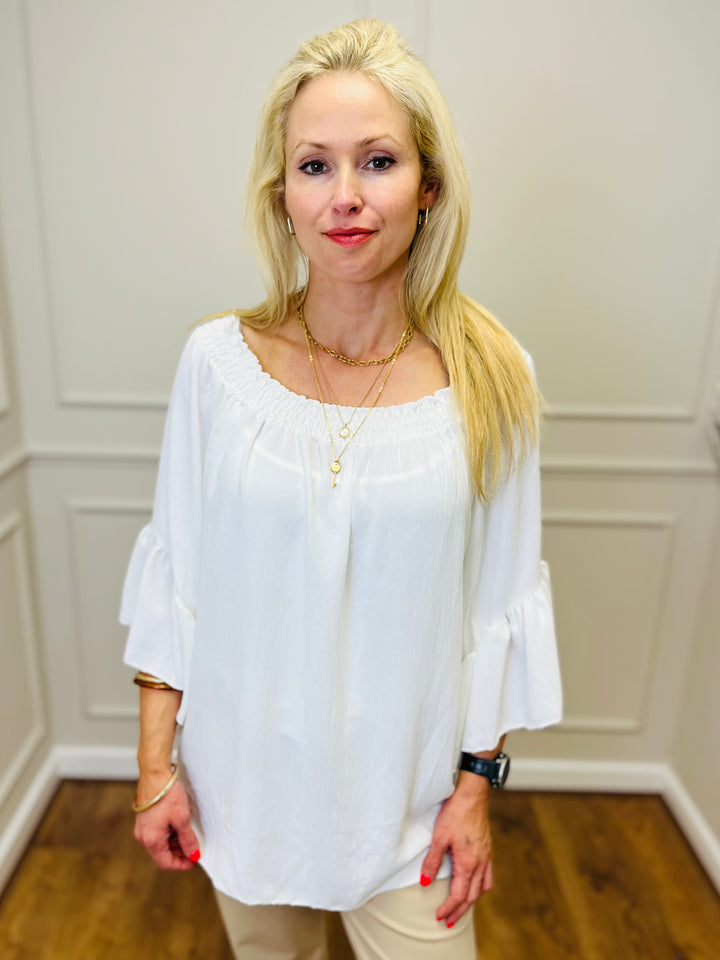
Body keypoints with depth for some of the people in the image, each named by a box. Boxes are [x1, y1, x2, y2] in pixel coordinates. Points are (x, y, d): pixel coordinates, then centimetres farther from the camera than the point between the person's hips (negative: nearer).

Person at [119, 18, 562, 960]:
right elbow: (171, 572, -4)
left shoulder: (490, 377, -13)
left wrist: (477, 781, -2)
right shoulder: (217, 359, -12)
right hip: (241, 774, 2)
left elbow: (502, 602, -6)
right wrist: (155, 761, -1)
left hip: (406, 790, -1)